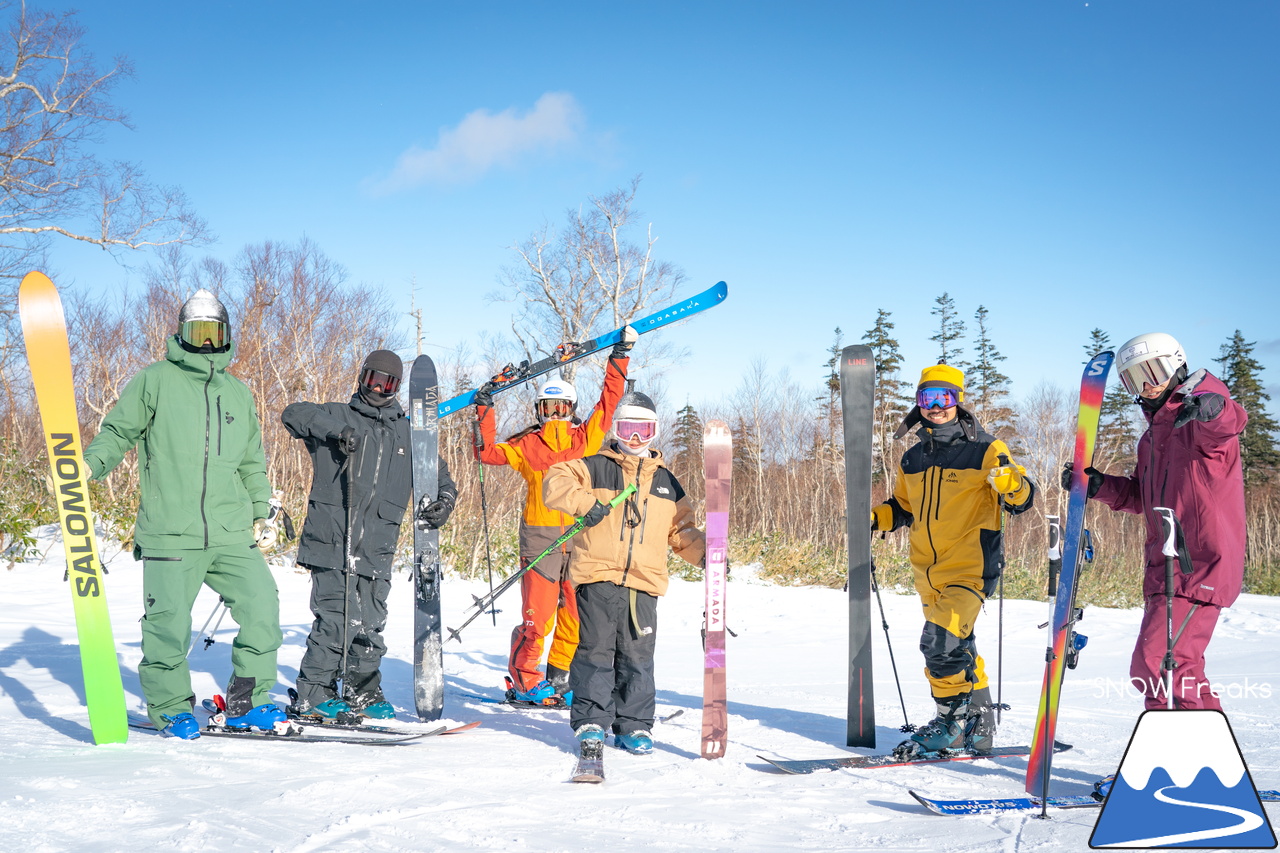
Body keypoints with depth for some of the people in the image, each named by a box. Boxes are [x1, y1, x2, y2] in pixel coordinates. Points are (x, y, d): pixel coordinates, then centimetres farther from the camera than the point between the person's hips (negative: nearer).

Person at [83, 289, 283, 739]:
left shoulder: (238, 393, 20)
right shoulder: (155, 381, 5)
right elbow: (118, 431, 4)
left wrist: (260, 511, 22)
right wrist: (90, 463, -14)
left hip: (230, 533, 4)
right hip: (170, 532, -4)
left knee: (261, 603, -7)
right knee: (168, 621, -5)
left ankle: (247, 703, 8)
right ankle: (170, 707, 17)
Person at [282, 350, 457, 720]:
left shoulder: (407, 433, 19)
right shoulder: (339, 415, 9)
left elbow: (438, 474, 25)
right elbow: (294, 413, -6)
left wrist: (444, 499, 4)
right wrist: (335, 430, -18)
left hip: (377, 548, 4)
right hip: (332, 540, -4)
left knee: (371, 623, 8)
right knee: (337, 618, -12)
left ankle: (363, 693, 22)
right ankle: (313, 695, -2)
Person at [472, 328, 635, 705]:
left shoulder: (586, 437, 11)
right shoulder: (526, 444, 9)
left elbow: (609, 399, 13)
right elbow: (488, 453, 8)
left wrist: (620, 356, 12)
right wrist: (485, 413, 2)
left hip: (581, 538, 2)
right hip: (539, 537, -2)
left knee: (577, 617, 3)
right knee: (537, 618, -5)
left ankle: (558, 681, 19)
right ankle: (523, 682, 11)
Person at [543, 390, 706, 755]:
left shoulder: (666, 482, 20)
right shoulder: (595, 468, 8)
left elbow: (681, 530, 22)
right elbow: (556, 482, -5)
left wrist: (704, 552, 5)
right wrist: (584, 502, -20)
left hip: (644, 581, 3)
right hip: (598, 577, -2)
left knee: (637, 656, 4)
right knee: (595, 650, -1)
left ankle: (634, 726, 12)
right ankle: (590, 721, 7)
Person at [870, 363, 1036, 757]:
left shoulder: (984, 449, -3)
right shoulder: (913, 459, 13)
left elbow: (1022, 499, -6)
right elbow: (903, 507, 26)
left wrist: (1012, 482, -27)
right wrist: (874, 518, 9)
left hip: (970, 565, -6)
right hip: (929, 572, 6)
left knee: (941, 642, -18)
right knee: (958, 649, 13)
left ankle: (952, 721, -3)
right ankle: (978, 724, 24)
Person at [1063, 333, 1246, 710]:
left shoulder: (1199, 422, -6)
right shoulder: (1154, 433, 21)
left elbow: (1232, 421, -30)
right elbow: (1140, 496, 28)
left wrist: (1213, 409, -53)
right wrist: (1098, 485, 12)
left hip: (1200, 563, -10)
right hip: (1167, 566, 10)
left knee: (1157, 662, -19)